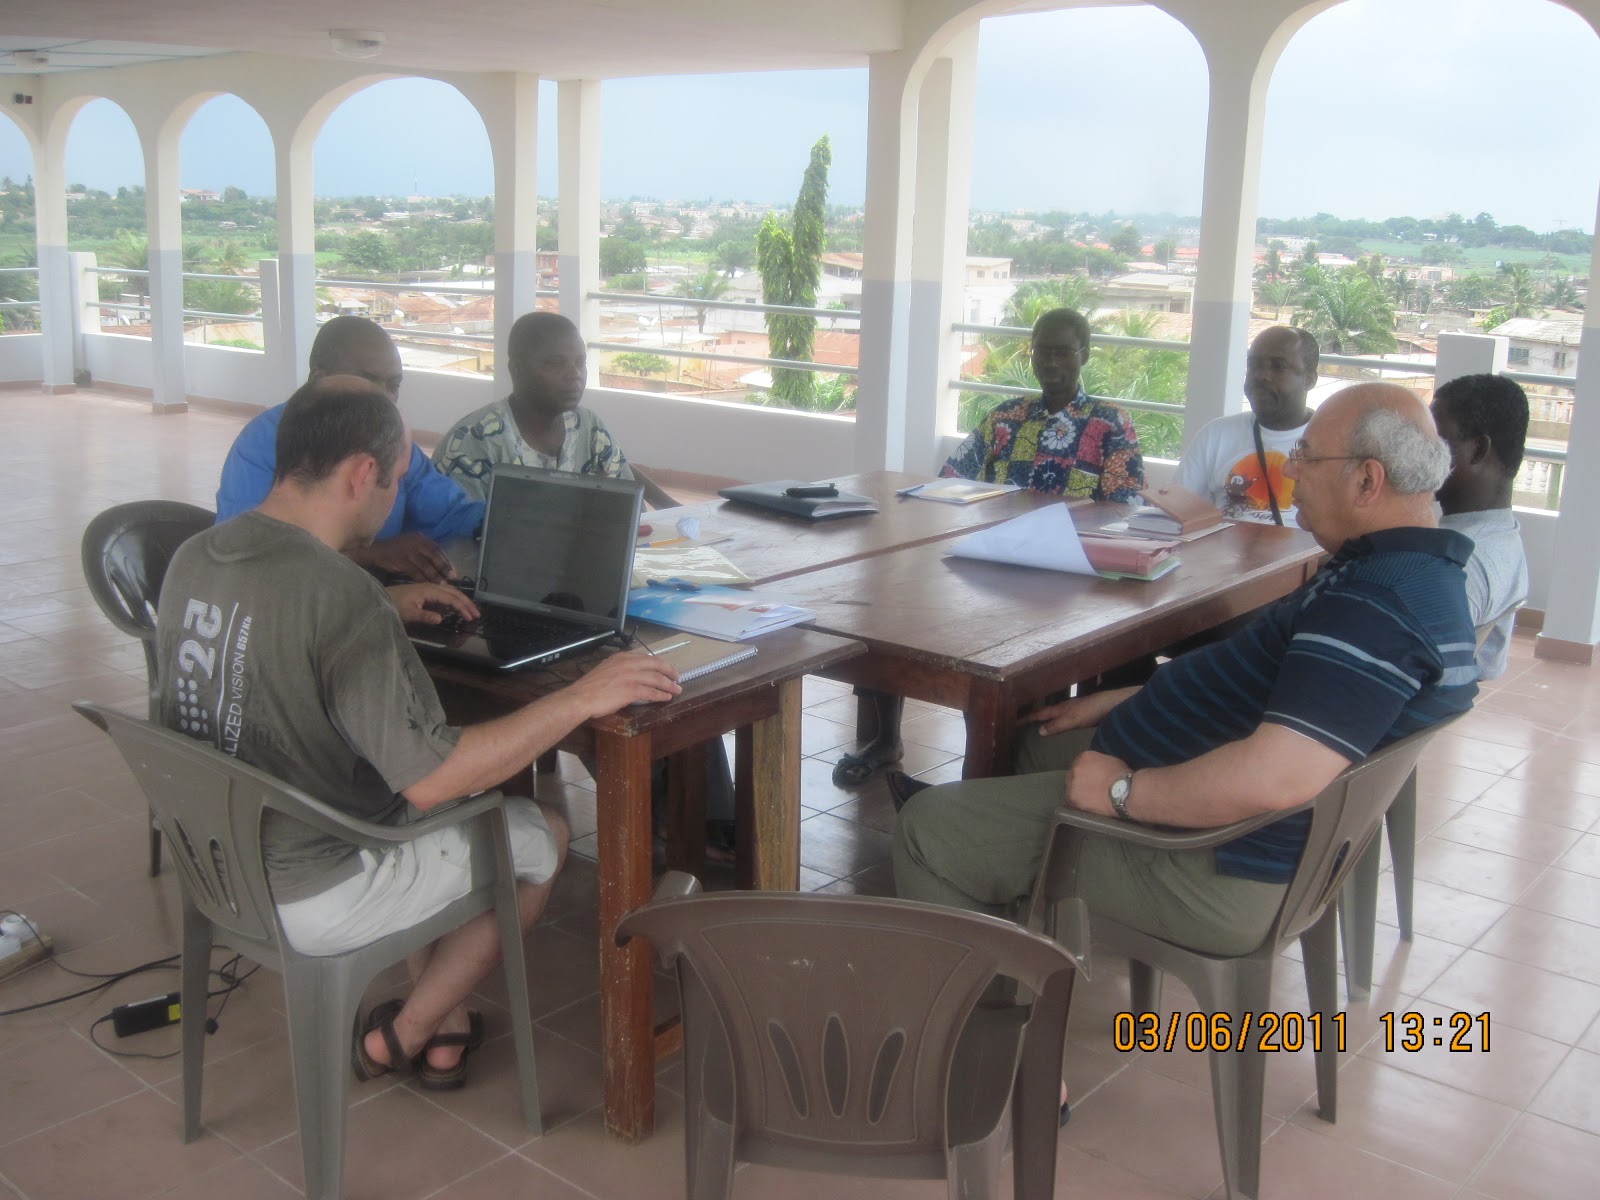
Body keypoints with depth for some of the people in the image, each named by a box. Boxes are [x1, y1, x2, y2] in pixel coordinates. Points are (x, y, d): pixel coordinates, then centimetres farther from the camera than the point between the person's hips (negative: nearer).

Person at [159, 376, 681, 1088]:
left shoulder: (194, 556, -2)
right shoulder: (341, 596, -29)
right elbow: (428, 780, -28)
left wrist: (388, 607, 19)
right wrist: (582, 698, -23)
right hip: (307, 899, -8)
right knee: (543, 839, 11)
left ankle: (445, 1032, 31)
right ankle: (399, 1040, 23)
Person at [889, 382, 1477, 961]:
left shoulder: (1379, 604, -29)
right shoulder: (1416, 572, 7)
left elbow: (1273, 779, -39)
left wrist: (1123, 790, -25)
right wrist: (1116, 703, 15)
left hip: (1217, 870, -11)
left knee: (926, 828, -7)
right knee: (1039, 741, 31)